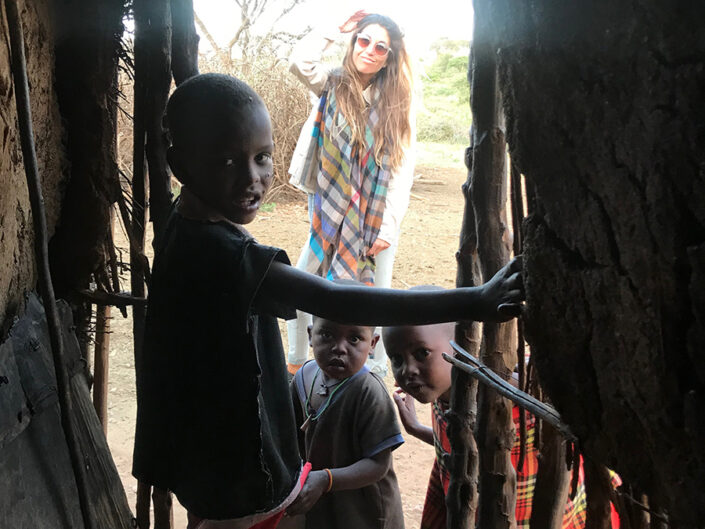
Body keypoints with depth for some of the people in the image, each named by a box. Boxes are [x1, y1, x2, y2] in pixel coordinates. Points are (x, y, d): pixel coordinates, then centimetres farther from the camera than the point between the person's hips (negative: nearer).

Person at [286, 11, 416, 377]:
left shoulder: (397, 104, 0)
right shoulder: (333, 85, 1)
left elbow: (403, 170, -4)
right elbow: (301, 61, -21)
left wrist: (389, 228, -11)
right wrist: (338, 29, -7)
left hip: (377, 220, -1)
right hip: (330, 216, 1)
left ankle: (377, 376, 23)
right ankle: (295, 367, 22)